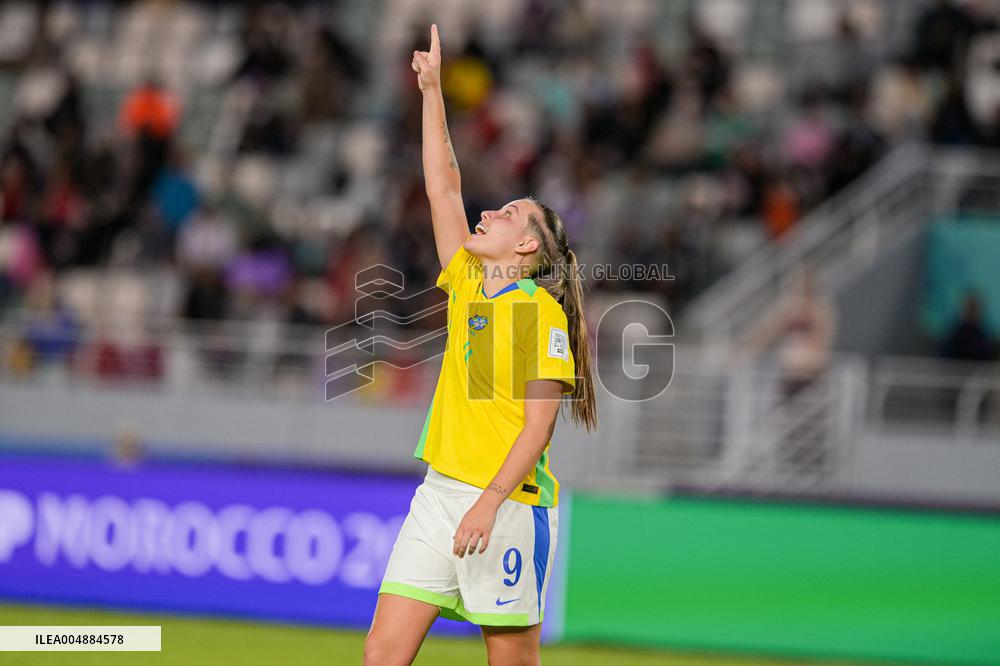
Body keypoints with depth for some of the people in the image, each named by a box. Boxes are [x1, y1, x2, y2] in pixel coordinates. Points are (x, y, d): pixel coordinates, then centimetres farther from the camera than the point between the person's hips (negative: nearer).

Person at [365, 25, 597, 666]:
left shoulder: (542, 311, -6)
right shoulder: (468, 283, 13)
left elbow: (539, 425, -12)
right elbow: (443, 186, 17)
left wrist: (489, 503, -20)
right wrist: (432, 89, 15)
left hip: (509, 501, -7)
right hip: (440, 491, 7)